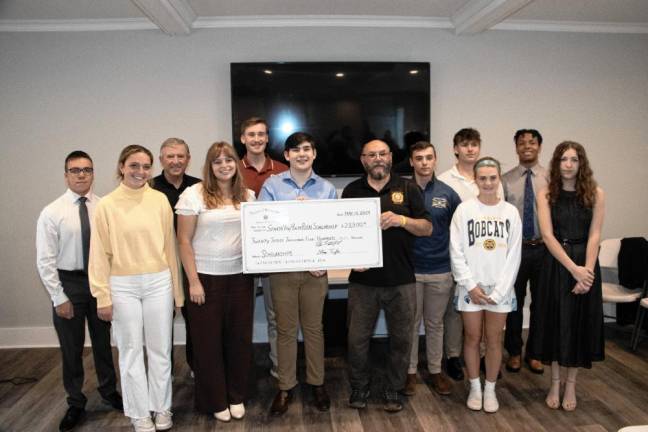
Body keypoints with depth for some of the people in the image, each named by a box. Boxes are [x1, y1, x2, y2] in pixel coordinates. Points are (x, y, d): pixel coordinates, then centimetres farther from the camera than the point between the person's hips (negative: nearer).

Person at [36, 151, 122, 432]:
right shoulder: (51, 213, -9)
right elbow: (45, 261, -8)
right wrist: (59, 298, -10)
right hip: (68, 282, -1)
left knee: (103, 342, 17)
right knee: (71, 348, 11)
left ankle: (109, 392, 40)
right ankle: (75, 404, 32)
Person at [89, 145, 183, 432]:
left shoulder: (159, 200, -1)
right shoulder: (106, 205, -5)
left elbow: (169, 245, 3)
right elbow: (100, 254, -3)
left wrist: (175, 288, 6)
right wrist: (103, 296, -5)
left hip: (158, 282, 1)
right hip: (123, 286, -1)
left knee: (160, 349, 12)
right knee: (131, 351, 11)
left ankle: (162, 408, 30)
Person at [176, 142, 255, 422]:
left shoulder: (247, 195, 5)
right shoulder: (194, 194, -7)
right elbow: (184, 241, -7)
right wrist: (193, 281, -10)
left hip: (240, 276, 4)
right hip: (206, 277, -3)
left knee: (240, 337, 11)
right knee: (208, 340, 9)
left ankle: (237, 396, 31)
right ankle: (215, 400, 27)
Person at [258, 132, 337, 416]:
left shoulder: (327, 188, 4)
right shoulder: (272, 185, 0)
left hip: (316, 268, 1)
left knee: (313, 328, 12)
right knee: (286, 329, 9)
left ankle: (317, 383, 29)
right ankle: (286, 387, 24)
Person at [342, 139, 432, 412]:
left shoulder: (408, 189, 4)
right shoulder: (352, 191, 6)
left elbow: (427, 228, 0)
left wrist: (401, 220, -17)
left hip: (401, 280, 0)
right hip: (363, 279, 1)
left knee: (401, 338, 8)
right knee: (357, 338, 7)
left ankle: (393, 390, 26)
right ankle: (359, 388, 27)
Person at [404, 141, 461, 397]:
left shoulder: (447, 193, 1)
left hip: (441, 270, 2)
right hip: (409, 270, -1)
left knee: (435, 323, 14)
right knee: (411, 323, 9)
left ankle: (436, 370, 28)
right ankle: (410, 371, 23)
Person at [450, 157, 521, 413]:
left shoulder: (510, 212, 0)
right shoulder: (464, 209, -4)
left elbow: (514, 255, -1)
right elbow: (456, 252, -5)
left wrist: (499, 290, -8)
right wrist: (471, 285, -11)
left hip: (500, 288, 1)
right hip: (471, 287, -1)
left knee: (494, 340, 9)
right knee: (472, 338, 9)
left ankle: (490, 389, 26)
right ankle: (475, 388, 26)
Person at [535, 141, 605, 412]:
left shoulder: (595, 194, -1)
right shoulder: (546, 195, -2)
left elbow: (594, 235, -6)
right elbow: (548, 235, -10)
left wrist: (587, 271, -16)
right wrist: (573, 269, -17)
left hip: (586, 266, 1)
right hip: (556, 264, 0)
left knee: (580, 323, 8)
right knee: (556, 322, 7)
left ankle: (570, 384, 24)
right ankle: (555, 383, 23)